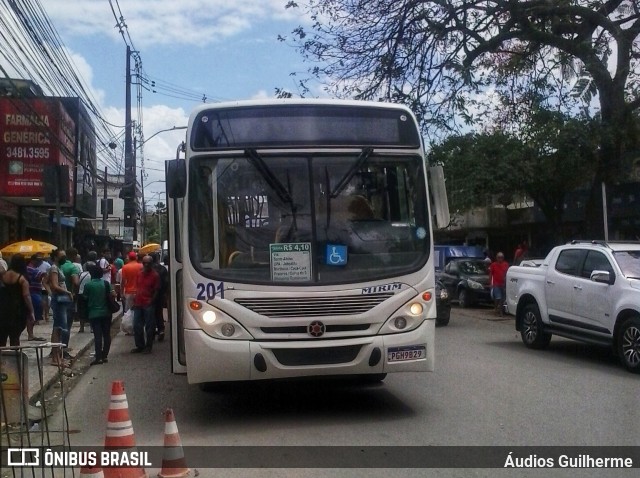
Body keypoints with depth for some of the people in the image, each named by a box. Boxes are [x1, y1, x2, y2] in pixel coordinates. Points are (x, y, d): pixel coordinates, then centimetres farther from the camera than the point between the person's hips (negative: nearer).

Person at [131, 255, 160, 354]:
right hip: (138, 304, 6)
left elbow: (156, 291, -6)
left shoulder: (155, 275, -5)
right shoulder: (139, 274, 12)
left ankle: (148, 347, 11)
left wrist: (151, 302, -13)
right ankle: (139, 346, 19)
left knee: (149, 326, 1)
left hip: (148, 305, -6)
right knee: (137, 326, 8)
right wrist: (135, 300, 11)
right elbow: (137, 288, 18)